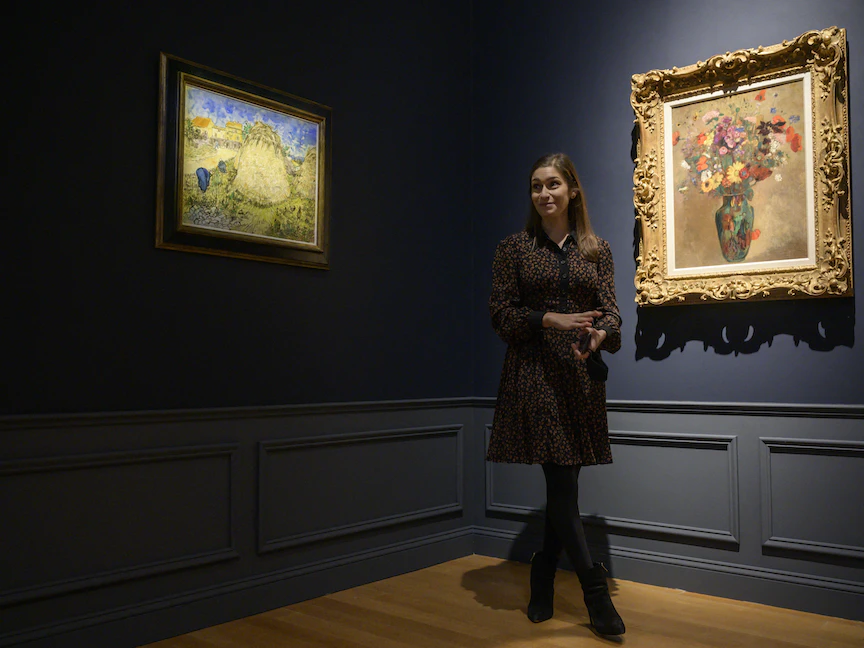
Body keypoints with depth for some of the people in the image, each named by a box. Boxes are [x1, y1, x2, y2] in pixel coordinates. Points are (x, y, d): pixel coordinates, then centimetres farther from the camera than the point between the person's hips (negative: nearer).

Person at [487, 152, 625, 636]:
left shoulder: (597, 249, 11)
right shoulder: (514, 248, 5)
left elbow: (611, 310, 3)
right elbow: (500, 312, -1)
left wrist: (600, 334, -20)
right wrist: (551, 319, -15)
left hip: (581, 375, 3)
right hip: (535, 373, -3)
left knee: (563, 484, 7)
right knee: (562, 484, -8)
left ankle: (543, 584, 22)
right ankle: (597, 594, -1)